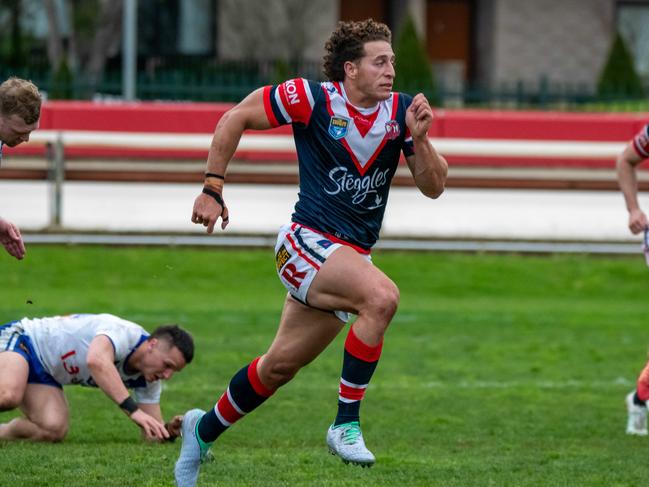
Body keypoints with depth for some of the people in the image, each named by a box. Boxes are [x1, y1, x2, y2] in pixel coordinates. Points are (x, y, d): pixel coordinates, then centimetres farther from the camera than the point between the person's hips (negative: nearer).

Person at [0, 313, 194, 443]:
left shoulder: (147, 380, -3)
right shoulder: (124, 333, -29)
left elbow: (151, 435, 2)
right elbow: (96, 361, -52)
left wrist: (169, 432, -23)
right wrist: (133, 410, -57)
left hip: (44, 374, 8)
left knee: (53, 431, -18)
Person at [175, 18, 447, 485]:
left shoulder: (401, 111, 0)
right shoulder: (312, 99, -12)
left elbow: (434, 186, 1)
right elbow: (235, 119, -1)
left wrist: (419, 139, -17)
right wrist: (212, 190, -3)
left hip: (353, 254, 6)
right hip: (308, 241, -6)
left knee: (281, 364, 14)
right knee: (382, 296, -32)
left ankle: (204, 429, 37)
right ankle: (346, 424, -23)